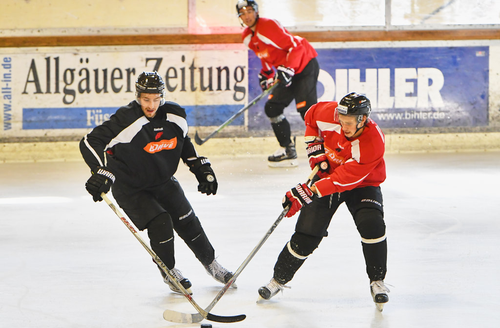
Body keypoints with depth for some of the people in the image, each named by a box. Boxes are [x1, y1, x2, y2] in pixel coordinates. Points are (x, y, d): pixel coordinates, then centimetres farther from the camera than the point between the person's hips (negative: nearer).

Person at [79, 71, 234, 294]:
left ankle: (210, 263, 32)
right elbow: (90, 143, -34)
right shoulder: (126, 120, -31)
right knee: (160, 224, -18)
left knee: (188, 223, 7)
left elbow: (183, 142, 11)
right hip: (130, 187, -5)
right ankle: (169, 272, 8)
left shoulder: (176, 116, -11)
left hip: (163, 181, 5)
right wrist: (102, 171, -47)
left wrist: (201, 167, 7)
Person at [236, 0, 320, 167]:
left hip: (305, 65, -9)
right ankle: (288, 150, 11)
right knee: (272, 107, 4)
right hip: (287, 71, 9)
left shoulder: (269, 25, -21)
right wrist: (266, 74, 17)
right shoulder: (248, 37, 6)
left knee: (306, 108, -20)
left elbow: (295, 47, -25)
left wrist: (287, 69, -32)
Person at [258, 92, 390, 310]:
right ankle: (278, 279, 11)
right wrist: (315, 148, -5)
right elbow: (311, 115, 3)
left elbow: (344, 178, -37)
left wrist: (309, 192, -41)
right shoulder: (331, 114, -23)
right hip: (327, 175, 3)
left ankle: (377, 281, -9)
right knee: (307, 233, -6)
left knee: (372, 225, -26)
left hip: (361, 184, -3)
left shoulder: (372, 143, -33)